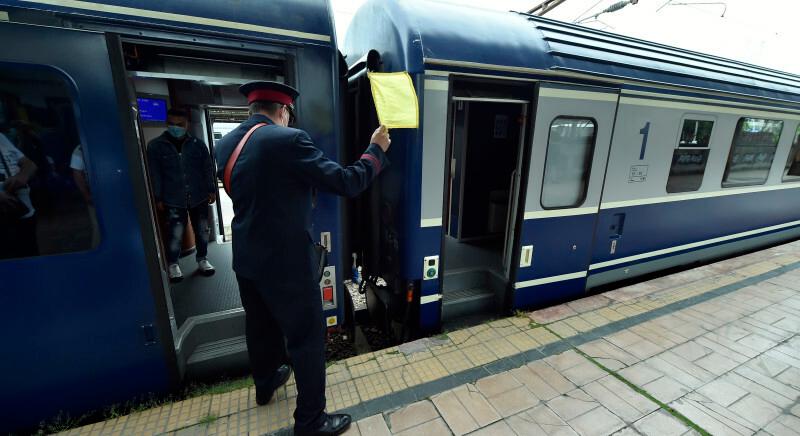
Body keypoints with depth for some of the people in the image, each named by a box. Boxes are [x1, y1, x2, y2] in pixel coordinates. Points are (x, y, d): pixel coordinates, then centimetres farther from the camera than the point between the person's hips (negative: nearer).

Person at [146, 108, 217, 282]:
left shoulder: (197, 144, 3)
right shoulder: (156, 146, 0)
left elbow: (208, 169, 7)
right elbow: (154, 174, 0)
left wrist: (211, 190, 4)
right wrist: (158, 198, -2)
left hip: (199, 197, 2)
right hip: (173, 200, -1)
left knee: (202, 230, 10)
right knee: (175, 233, 0)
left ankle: (202, 259, 28)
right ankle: (173, 264, 20)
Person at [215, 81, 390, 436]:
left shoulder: (224, 145, 5)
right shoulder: (288, 139, -19)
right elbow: (347, 183, -20)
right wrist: (376, 149, -6)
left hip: (246, 258, 8)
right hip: (286, 261, -8)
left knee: (260, 326, 27)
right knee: (307, 339, 8)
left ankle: (265, 384, 52)